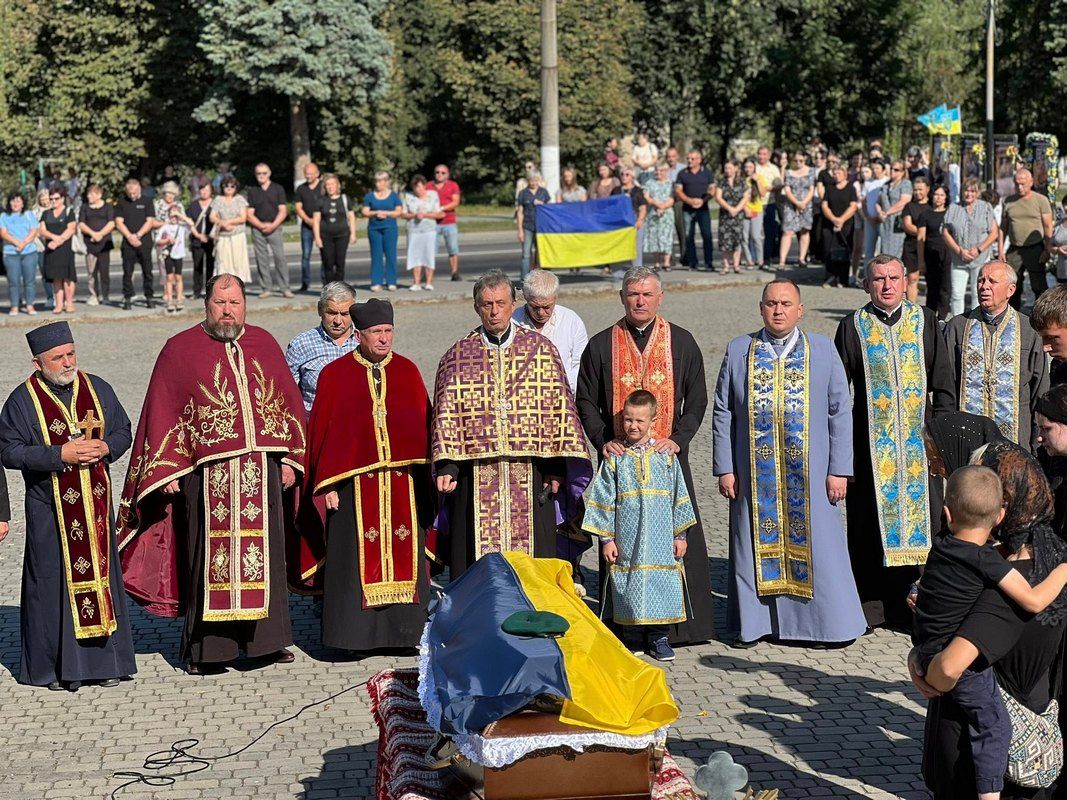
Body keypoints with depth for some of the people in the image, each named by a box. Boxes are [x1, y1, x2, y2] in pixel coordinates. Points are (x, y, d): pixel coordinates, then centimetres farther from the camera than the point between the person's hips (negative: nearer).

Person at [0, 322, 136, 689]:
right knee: (56, 582, 0)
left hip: (95, 504, 3)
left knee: (100, 574, 7)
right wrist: (60, 455, -19)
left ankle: (103, 660, 15)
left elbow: (123, 431, 12)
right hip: (50, 509, -3)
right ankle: (56, 666, 9)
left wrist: (106, 448, -10)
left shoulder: (97, 389, 6)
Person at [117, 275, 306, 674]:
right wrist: (168, 472, -6)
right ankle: (204, 647, 8)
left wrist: (290, 458, 8)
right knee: (210, 554, -1)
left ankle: (266, 637, 18)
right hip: (207, 473, -3)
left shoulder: (264, 344, 11)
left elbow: (288, 401, 14)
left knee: (264, 551, 7)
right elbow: (162, 413, 0)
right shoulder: (180, 350, 1)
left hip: (261, 468, 3)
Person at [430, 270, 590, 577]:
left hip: (530, 476, 0)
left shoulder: (541, 349, 5)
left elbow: (560, 408, 3)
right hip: (476, 478, 0)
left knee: (530, 561, 2)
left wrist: (557, 466, -2)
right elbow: (445, 414, 4)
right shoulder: (458, 356, 6)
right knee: (478, 561, 1)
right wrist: (445, 466, -7)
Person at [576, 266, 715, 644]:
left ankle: (677, 624, 4)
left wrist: (678, 439, -6)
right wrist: (602, 440, -5)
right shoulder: (601, 345, 7)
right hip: (619, 456, 0)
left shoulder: (681, 342, 7)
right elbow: (586, 400, 9)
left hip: (668, 455, 0)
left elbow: (696, 398, 7)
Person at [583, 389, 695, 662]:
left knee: (662, 585, 0)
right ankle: (633, 638, 13)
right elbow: (604, 500, 4)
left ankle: (658, 637, 13)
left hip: (661, 540, 1)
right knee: (630, 586, 0)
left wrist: (680, 535, 7)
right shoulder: (615, 458, 3)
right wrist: (606, 538, -1)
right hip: (627, 539, -1)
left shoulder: (666, 456, 6)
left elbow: (679, 497, 10)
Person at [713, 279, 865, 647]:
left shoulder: (823, 350, 3)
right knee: (757, 544, 6)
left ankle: (831, 621, 14)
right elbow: (722, 414, 5)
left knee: (815, 545, 3)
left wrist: (839, 470, -3)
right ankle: (753, 623, 17)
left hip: (809, 474, -1)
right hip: (754, 475, 1)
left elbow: (840, 412, 2)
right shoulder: (738, 351, 4)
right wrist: (724, 469, 0)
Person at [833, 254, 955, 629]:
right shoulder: (852, 327, 3)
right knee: (872, 519, 2)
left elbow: (944, 386, 7)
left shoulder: (925, 322, 6)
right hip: (871, 440, -1)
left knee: (920, 513, 1)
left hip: (919, 440, 1)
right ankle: (871, 604, 11)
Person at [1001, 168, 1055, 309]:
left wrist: (1047, 250, -10)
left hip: (1035, 249, -3)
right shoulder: (1008, 201, 9)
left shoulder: (1041, 200, -1)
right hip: (1014, 250, 3)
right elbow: (1003, 228, 14)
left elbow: (1048, 227, -2)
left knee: (1039, 287, -3)